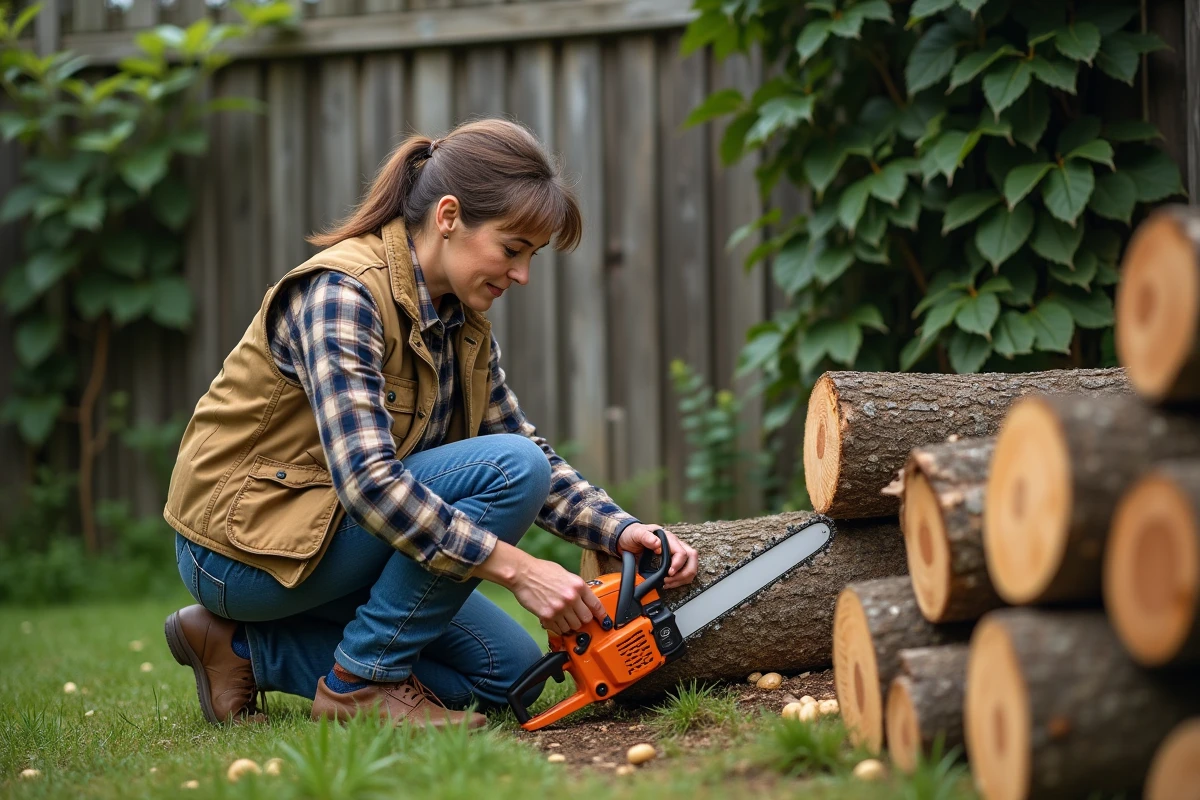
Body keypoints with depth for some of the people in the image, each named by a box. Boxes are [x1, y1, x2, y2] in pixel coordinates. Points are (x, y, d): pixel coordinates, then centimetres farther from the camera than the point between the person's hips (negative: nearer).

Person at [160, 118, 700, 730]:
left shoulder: (461, 318, 4)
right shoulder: (343, 291, -24)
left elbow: (530, 447, 8)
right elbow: (367, 479, -34)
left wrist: (621, 531, -10)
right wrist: (516, 568, -34)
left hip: (329, 533, 9)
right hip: (245, 542, -9)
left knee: (508, 671, 6)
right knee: (508, 468, -21)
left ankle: (248, 646, 9)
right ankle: (362, 681, -11)